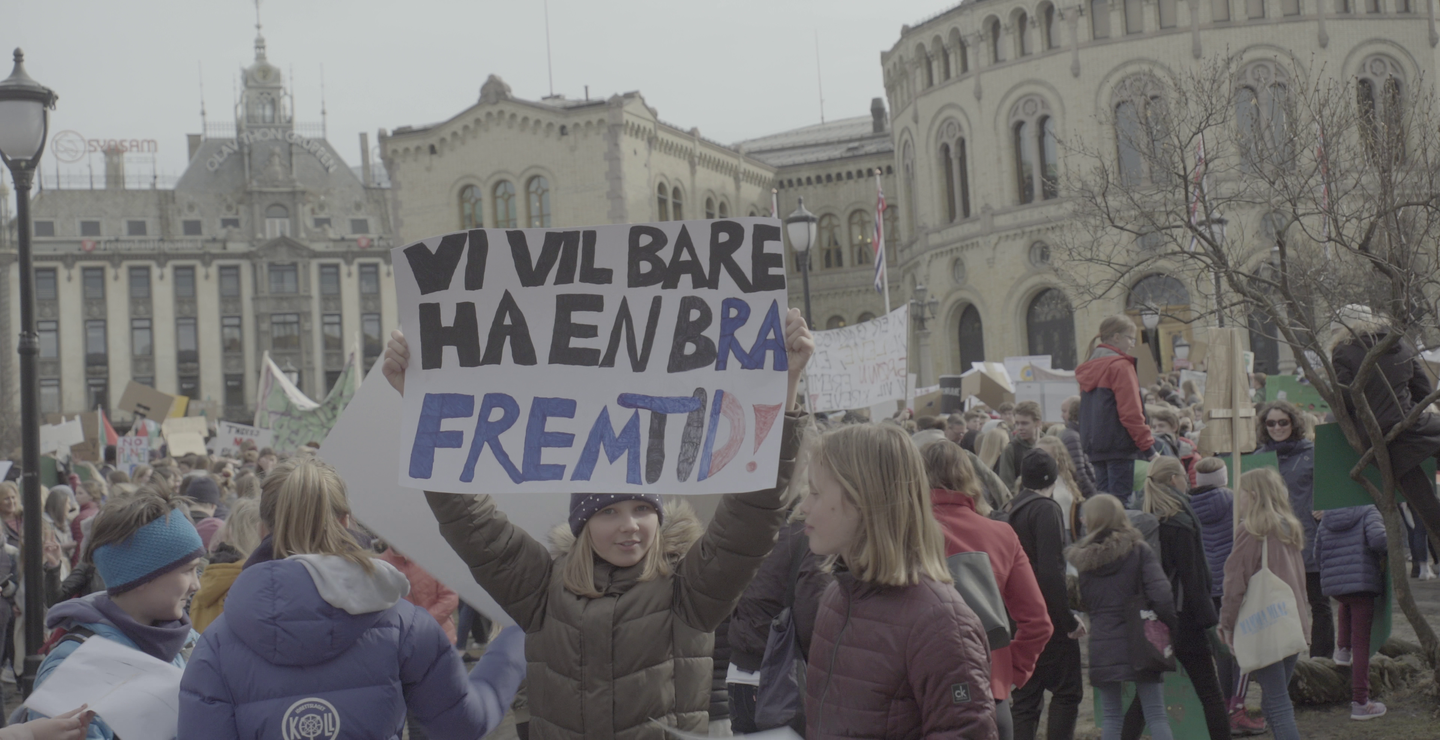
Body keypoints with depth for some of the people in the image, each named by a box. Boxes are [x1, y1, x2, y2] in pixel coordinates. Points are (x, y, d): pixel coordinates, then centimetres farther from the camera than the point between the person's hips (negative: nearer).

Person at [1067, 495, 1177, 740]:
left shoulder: (1079, 558, 2)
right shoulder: (1138, 550, -3)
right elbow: (1161, 594, -12)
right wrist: (1170, 628, -1)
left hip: (1101, 644, 2)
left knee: (1111, 715, 10)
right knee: (1155, 714, 2)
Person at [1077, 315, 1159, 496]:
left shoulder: (1089, 367, 16)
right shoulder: (1120, 366, -9)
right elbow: (1131, 412, -15)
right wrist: (1148, 447, -12)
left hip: (1095, 445, 8)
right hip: (1119, 444, -8)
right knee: (1120, 501, -8)